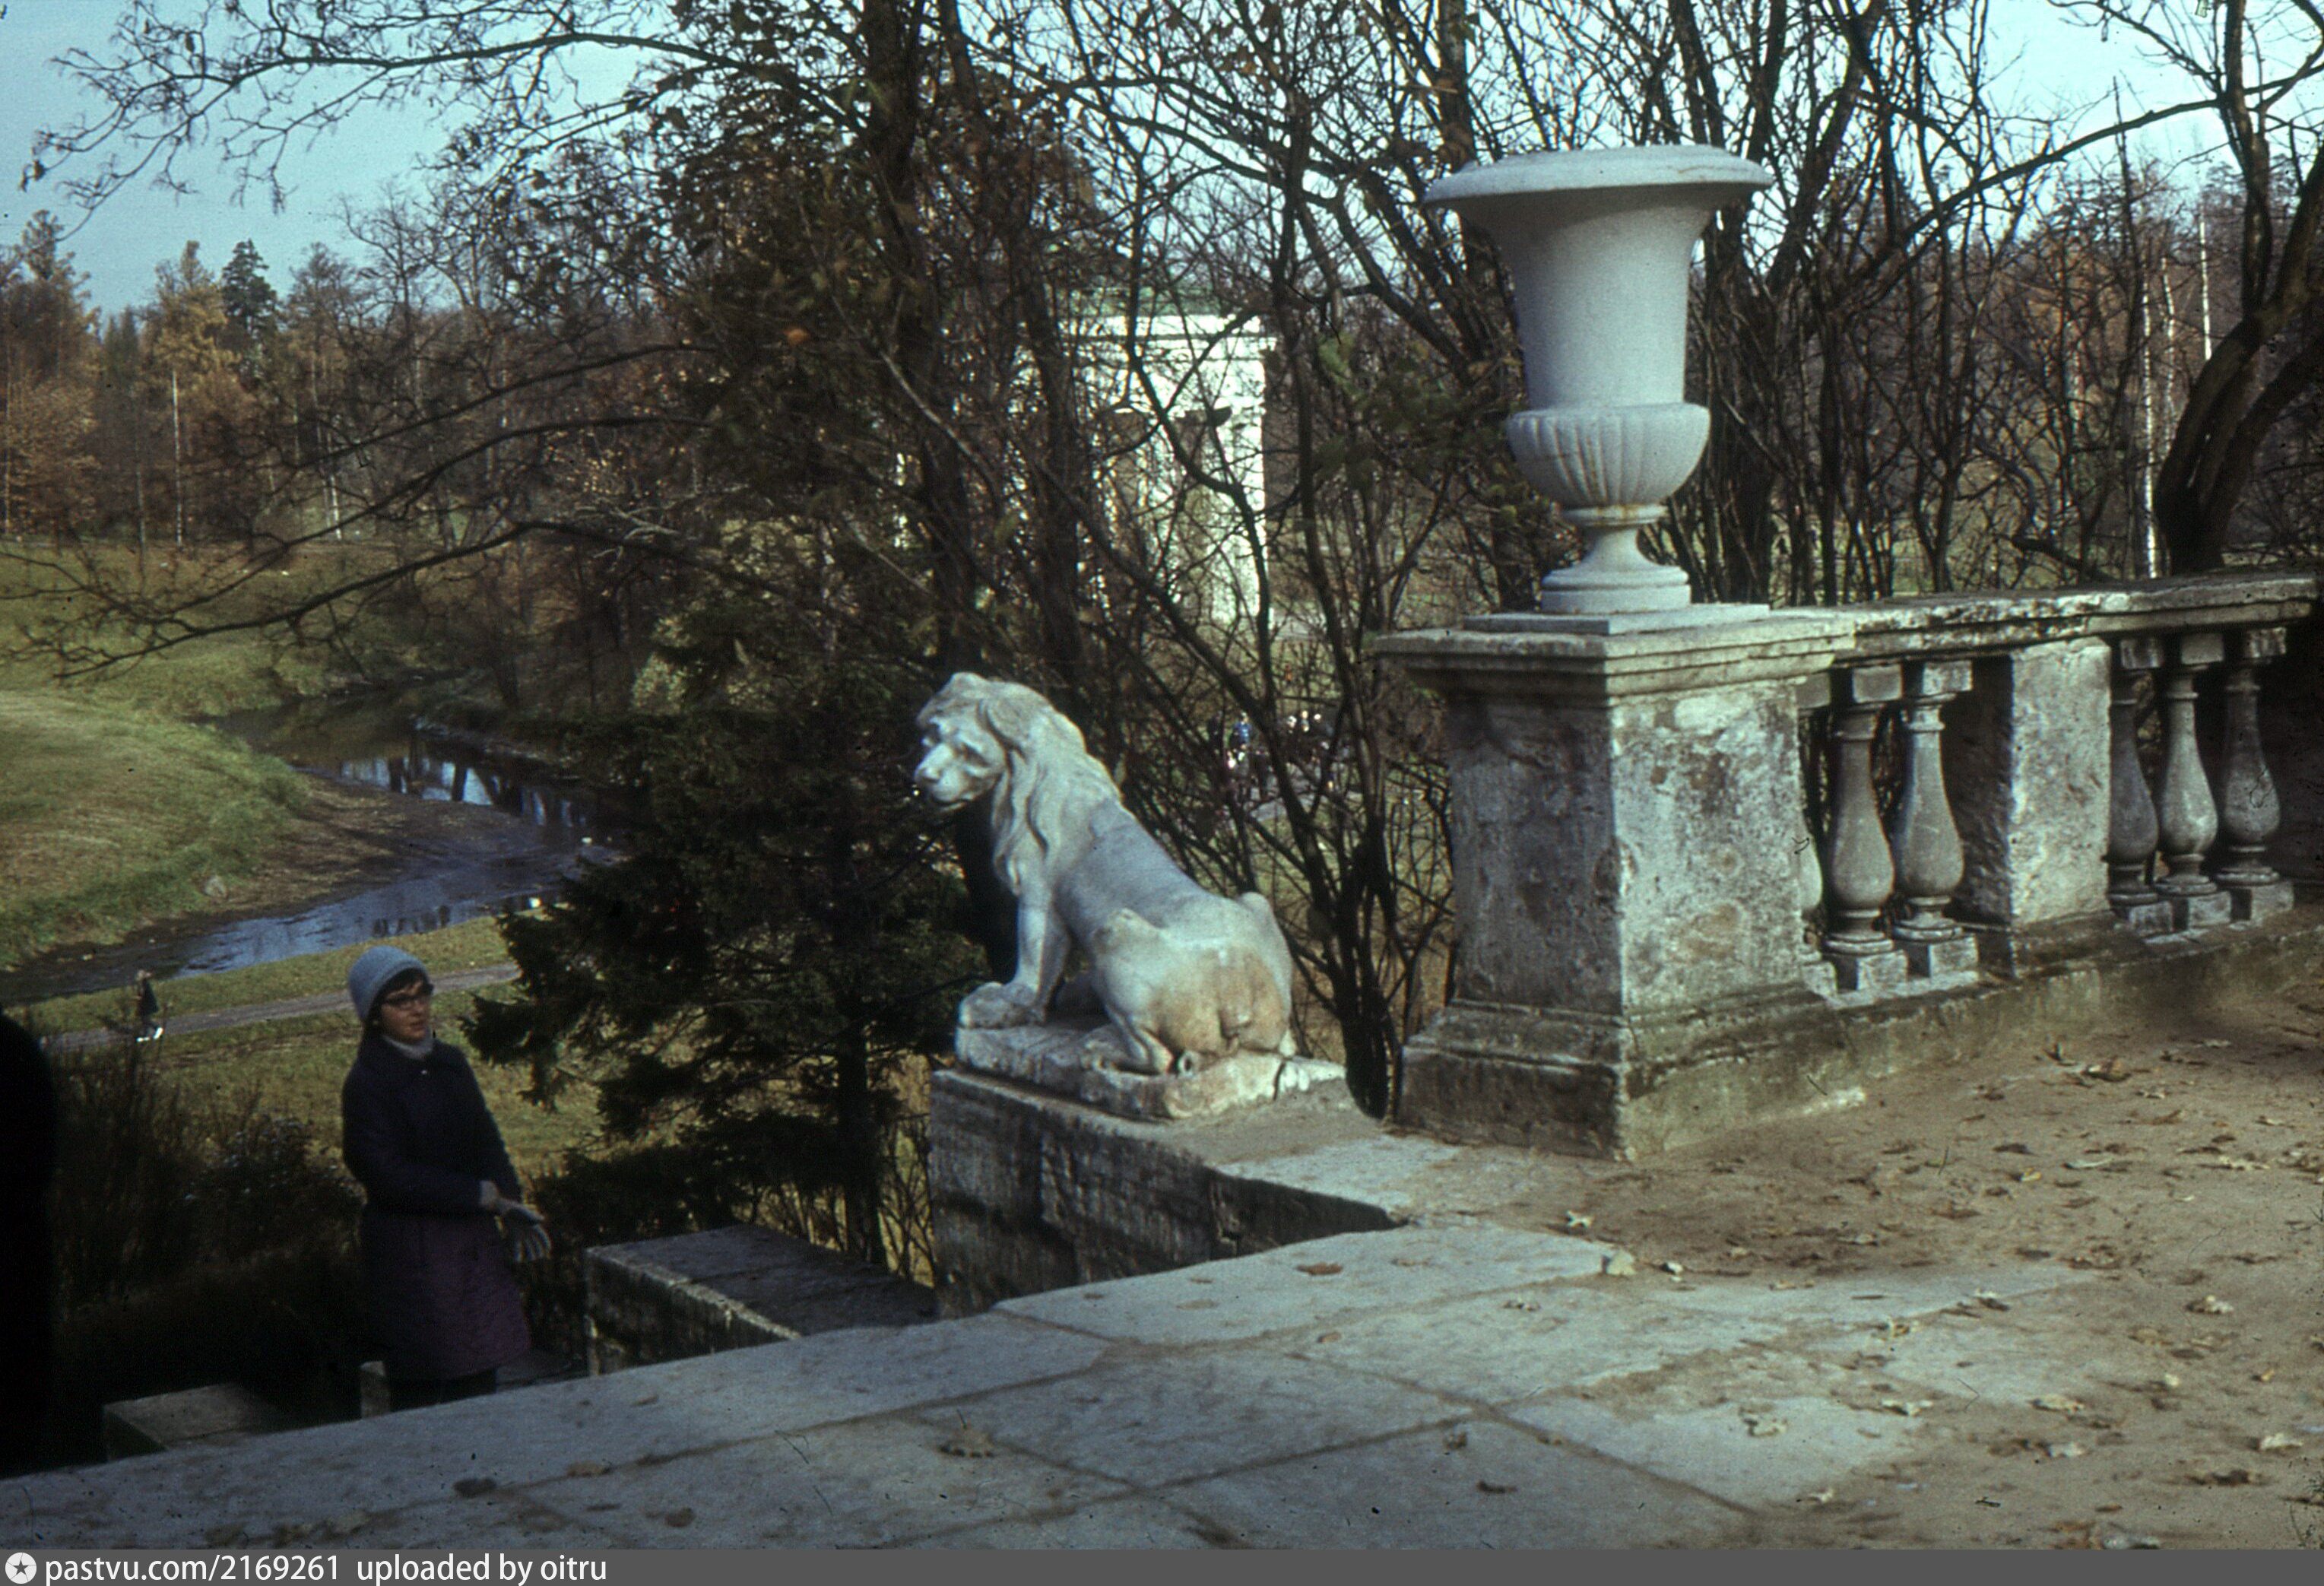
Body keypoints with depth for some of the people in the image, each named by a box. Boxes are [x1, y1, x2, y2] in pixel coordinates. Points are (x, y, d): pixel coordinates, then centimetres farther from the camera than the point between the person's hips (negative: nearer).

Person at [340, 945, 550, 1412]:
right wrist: (485, 1195, -15)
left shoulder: (450, 1063, 9)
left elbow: (486, 1140, 13)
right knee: (421, 1389, -3)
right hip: (411, 1247, -7)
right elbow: (391, 1176, -17)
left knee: (478, 1375, 9)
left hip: (472, 1237, 7)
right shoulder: (367, 1085, -12)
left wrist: (510, 1203, -4)